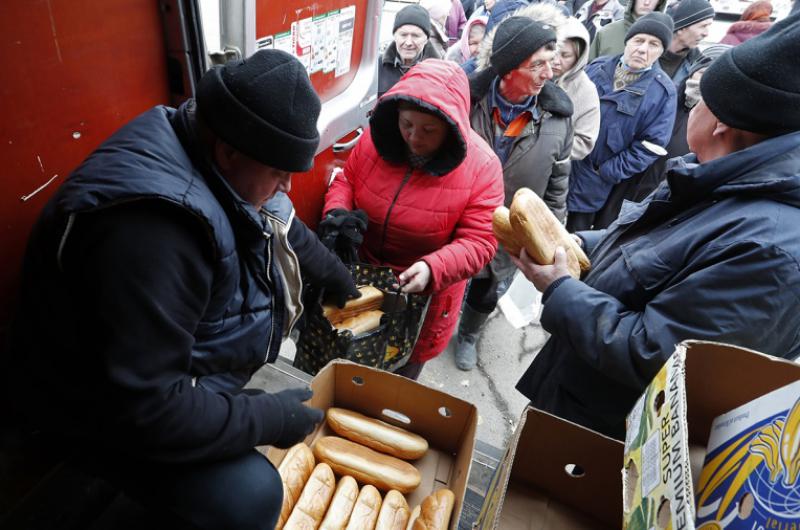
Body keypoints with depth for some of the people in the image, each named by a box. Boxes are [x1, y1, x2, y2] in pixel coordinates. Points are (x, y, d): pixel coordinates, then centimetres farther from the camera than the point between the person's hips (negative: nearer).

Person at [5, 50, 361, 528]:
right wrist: (269, 418, -26)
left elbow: (282, 224, 10)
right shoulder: (150, 228, -39)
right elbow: (142, 408, -35)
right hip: (108, 413, -8)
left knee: (287, 270, 9)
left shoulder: (215, 155, -11)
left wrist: (336, 273, 20)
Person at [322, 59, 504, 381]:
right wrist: (336, 213, -16)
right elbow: (346, 180, 5)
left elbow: (479, 241, -19)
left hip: (423, 293, -3)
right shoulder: (376, 139, -11)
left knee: (400, 375, 21)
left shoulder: (481, 166, -20)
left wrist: (433, 269, -35)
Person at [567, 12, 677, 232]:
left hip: (607, 183, -3)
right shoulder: (597, 67, 1)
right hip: (568, 168, 4)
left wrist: (607, 172, -14)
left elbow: (650, 146, -12)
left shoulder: (663, 91, -10)